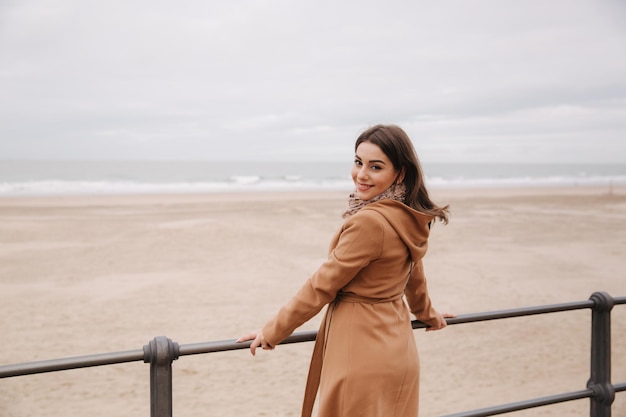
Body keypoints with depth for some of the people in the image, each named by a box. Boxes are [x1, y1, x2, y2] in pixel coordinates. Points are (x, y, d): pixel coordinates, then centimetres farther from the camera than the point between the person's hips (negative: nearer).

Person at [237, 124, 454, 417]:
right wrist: (427, 313, 40)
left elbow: (322, 286, -17)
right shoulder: (410, 220, 3)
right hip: (396, 347, 9)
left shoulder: (369, 221, -24)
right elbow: (413, 274, 21)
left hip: (362, 354, -9)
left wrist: (272, 332, -7)